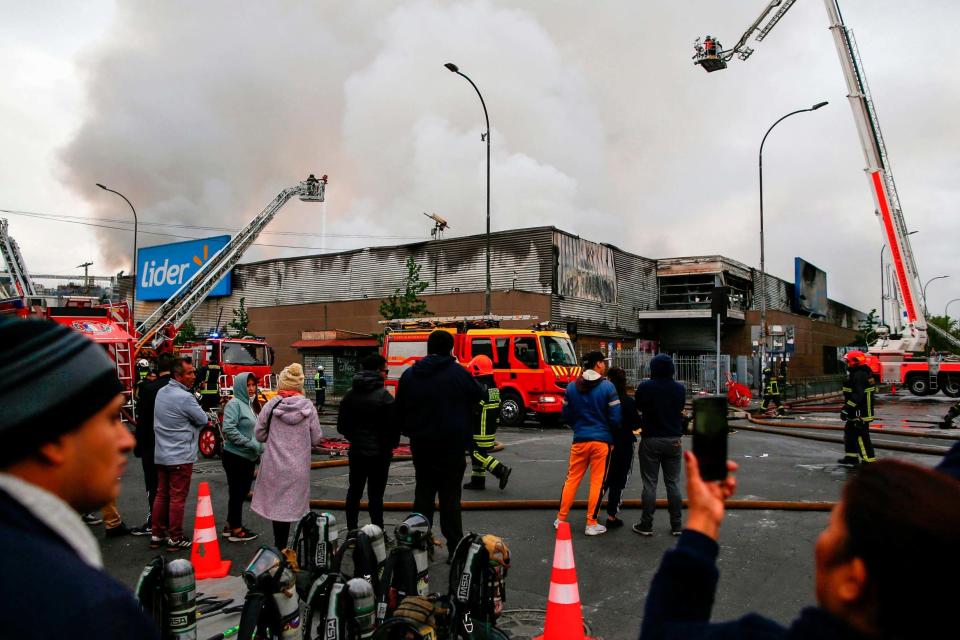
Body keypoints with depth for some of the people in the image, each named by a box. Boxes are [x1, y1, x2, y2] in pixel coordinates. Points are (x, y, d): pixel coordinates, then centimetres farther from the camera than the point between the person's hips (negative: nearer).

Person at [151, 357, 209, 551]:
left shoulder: (161, 392, 6)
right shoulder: (184, 397, -20)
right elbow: (203, 420, -11)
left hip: (161, 454, 8)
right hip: (180, 456, -8)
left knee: (162, 495, 15)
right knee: (178, 498, 1)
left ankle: (157, 535, 23)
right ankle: (175, 539, 8)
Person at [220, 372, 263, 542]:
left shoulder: (249, 404, 12)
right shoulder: (234, 403, -14)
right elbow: (228, 429, -24)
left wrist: (259, 447, 7)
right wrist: (251, 443, -21)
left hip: (248, 457, 9)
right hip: (235, 457, -9)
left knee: (242, 492, 15)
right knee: (237, 492, 1)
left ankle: (231, 525, 28)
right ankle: (236, 530, 11)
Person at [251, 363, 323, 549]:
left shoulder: (271, 405, -8)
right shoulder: (308, 407, -8)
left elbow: (259, 435, 0)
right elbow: (316, 438, -3)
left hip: (274, 466, 0)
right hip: (298, 467, 0)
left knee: (276, 503, 13)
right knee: (289, 505, 9)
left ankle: (279, 546, 21)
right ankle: (281, 546, 14)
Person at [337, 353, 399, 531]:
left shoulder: (350, 395, 3)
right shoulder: (384, 396, -18)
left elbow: (341, 426, 8)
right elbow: (393, 425, -18)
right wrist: (392, 444, 1)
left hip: (356, 451, 6)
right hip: (378, 453, -6)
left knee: (354, 491, 17)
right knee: (375, 496, 0)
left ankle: (351, 531, 25)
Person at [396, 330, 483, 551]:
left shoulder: (409, 375, 4)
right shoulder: (458, 373, -10)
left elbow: (400, 410, 9)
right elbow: (478, 397, 4)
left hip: (421, 445, 4)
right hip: (452, 445, -4)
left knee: (423, 493, 14)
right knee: (450, 495, 3)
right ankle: (455, 546, 6)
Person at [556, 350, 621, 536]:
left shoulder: (572, 387, 2)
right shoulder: (607, 387, -10)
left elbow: (565, 415, 8)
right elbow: (615, 417, -9)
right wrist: (612, 434, 10)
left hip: (580, 440, 3)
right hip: (602, 440, -3)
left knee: (572, 479, 13)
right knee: (597, 482, 5)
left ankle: (561, 519, 18)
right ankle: (591, 524, 10)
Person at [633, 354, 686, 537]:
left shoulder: (645, 387, -11)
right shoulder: (680, 388, 0)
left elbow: (639, 411, -2)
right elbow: (681, 412, 8)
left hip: (651, 440, -3)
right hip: (674, 440, 3)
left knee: (650, 484, 3)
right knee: (673, 483, 10)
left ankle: (646, 525, 7)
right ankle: (676, 525, 15)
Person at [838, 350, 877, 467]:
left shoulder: (859, 375, -21)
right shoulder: (865, 373, 15)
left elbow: (857, 396, -28)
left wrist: (846, 409, -26)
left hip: (860, 414, -11)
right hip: (856, 413, 11)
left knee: (861, 437, -7)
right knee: (850, 433, 19)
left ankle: (870, 461, -3)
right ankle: (851, 458, 28)